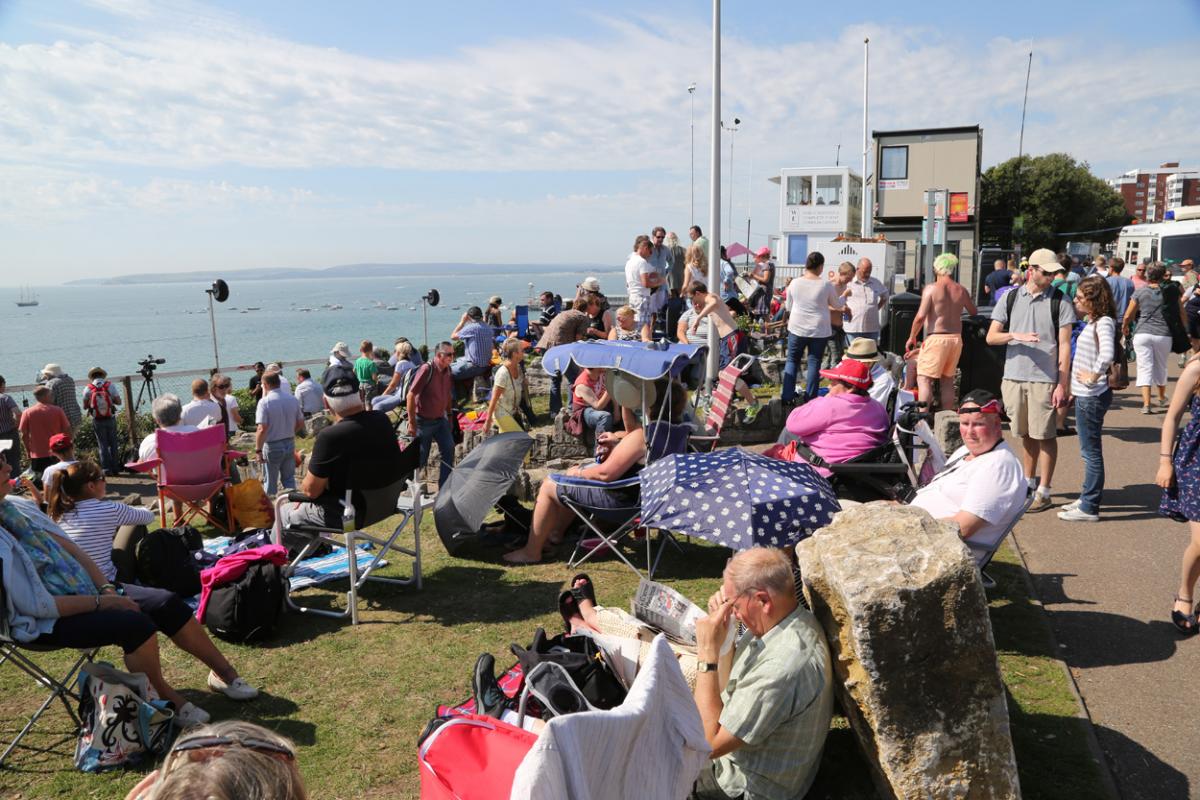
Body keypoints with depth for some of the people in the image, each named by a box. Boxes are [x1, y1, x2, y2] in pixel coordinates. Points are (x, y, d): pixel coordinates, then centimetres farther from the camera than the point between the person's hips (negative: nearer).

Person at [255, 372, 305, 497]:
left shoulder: (264, 402, -16)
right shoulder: (293, 400, -1)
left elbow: (262, 429, -22)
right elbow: (301, 424, 6)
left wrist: (258, 450, -15)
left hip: (272, 446, -4)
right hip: (290, 444, 4)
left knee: (271, 481, 10)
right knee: (289, 478, 16)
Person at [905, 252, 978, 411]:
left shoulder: (931, 288, -8)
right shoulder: (961, 290, 7)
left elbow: (920, 316, -14)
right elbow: (974, 312, 20)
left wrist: (912, 337, -2)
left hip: (936, 338, -5)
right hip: (956, 338, 6)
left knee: (924, 380, -1)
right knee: (947, 381, 15)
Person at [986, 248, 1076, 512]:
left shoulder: (1060, 302, 0)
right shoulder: (1010, 298, 7)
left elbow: (1065, 345, -3)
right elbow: (991, 336, 5)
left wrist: (1063, 384, -8)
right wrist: (1015, 335, -14)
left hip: (1045, 379, -3)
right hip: (1014, 376, 3)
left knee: (1045, 435, 1)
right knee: (1026, 434, 14)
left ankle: (1043, 492, 9)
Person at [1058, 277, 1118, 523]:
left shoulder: (1104, 322, -17)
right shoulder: (1093, 321, 10)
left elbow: (1107, 354, -35)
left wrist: (1094, 375, -21)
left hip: (1092, 396, -9)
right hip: (1085, 394, 9)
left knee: (1091, 452, -1)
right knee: (1089, 450, 17)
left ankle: (1089, 508, 7)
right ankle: (1087, 499, 29)